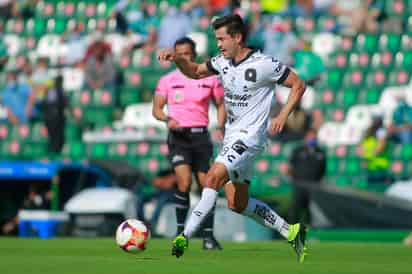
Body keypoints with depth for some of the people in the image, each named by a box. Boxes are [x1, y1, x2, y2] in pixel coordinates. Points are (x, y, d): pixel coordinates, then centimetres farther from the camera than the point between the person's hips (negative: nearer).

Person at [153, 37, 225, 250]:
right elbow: (156, 108, 6)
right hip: (178, 135, -2)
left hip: (200, 135, 2)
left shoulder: (209, 78, 6)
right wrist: (167, 119, -15)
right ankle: (180, 230, -7)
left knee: (207, 185, -1)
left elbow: (220, 105, 14)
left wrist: (220, 127, -3)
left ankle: (208, 236, 10)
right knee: (184, 182, -20)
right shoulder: (167, 80, 4)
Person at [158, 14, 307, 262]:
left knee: (214, 177, -25)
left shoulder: (264, 64, -14)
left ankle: (186, 236, -27)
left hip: (250, 136, -9)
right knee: (238, 204, 9)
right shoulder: (223, 62, 7)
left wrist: (282, 116, -16)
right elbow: (195, 72, 23)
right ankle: (290, 231, 20)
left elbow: (299, 85, -6)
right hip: (232, 137, 9)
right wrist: (176, 58, 4)